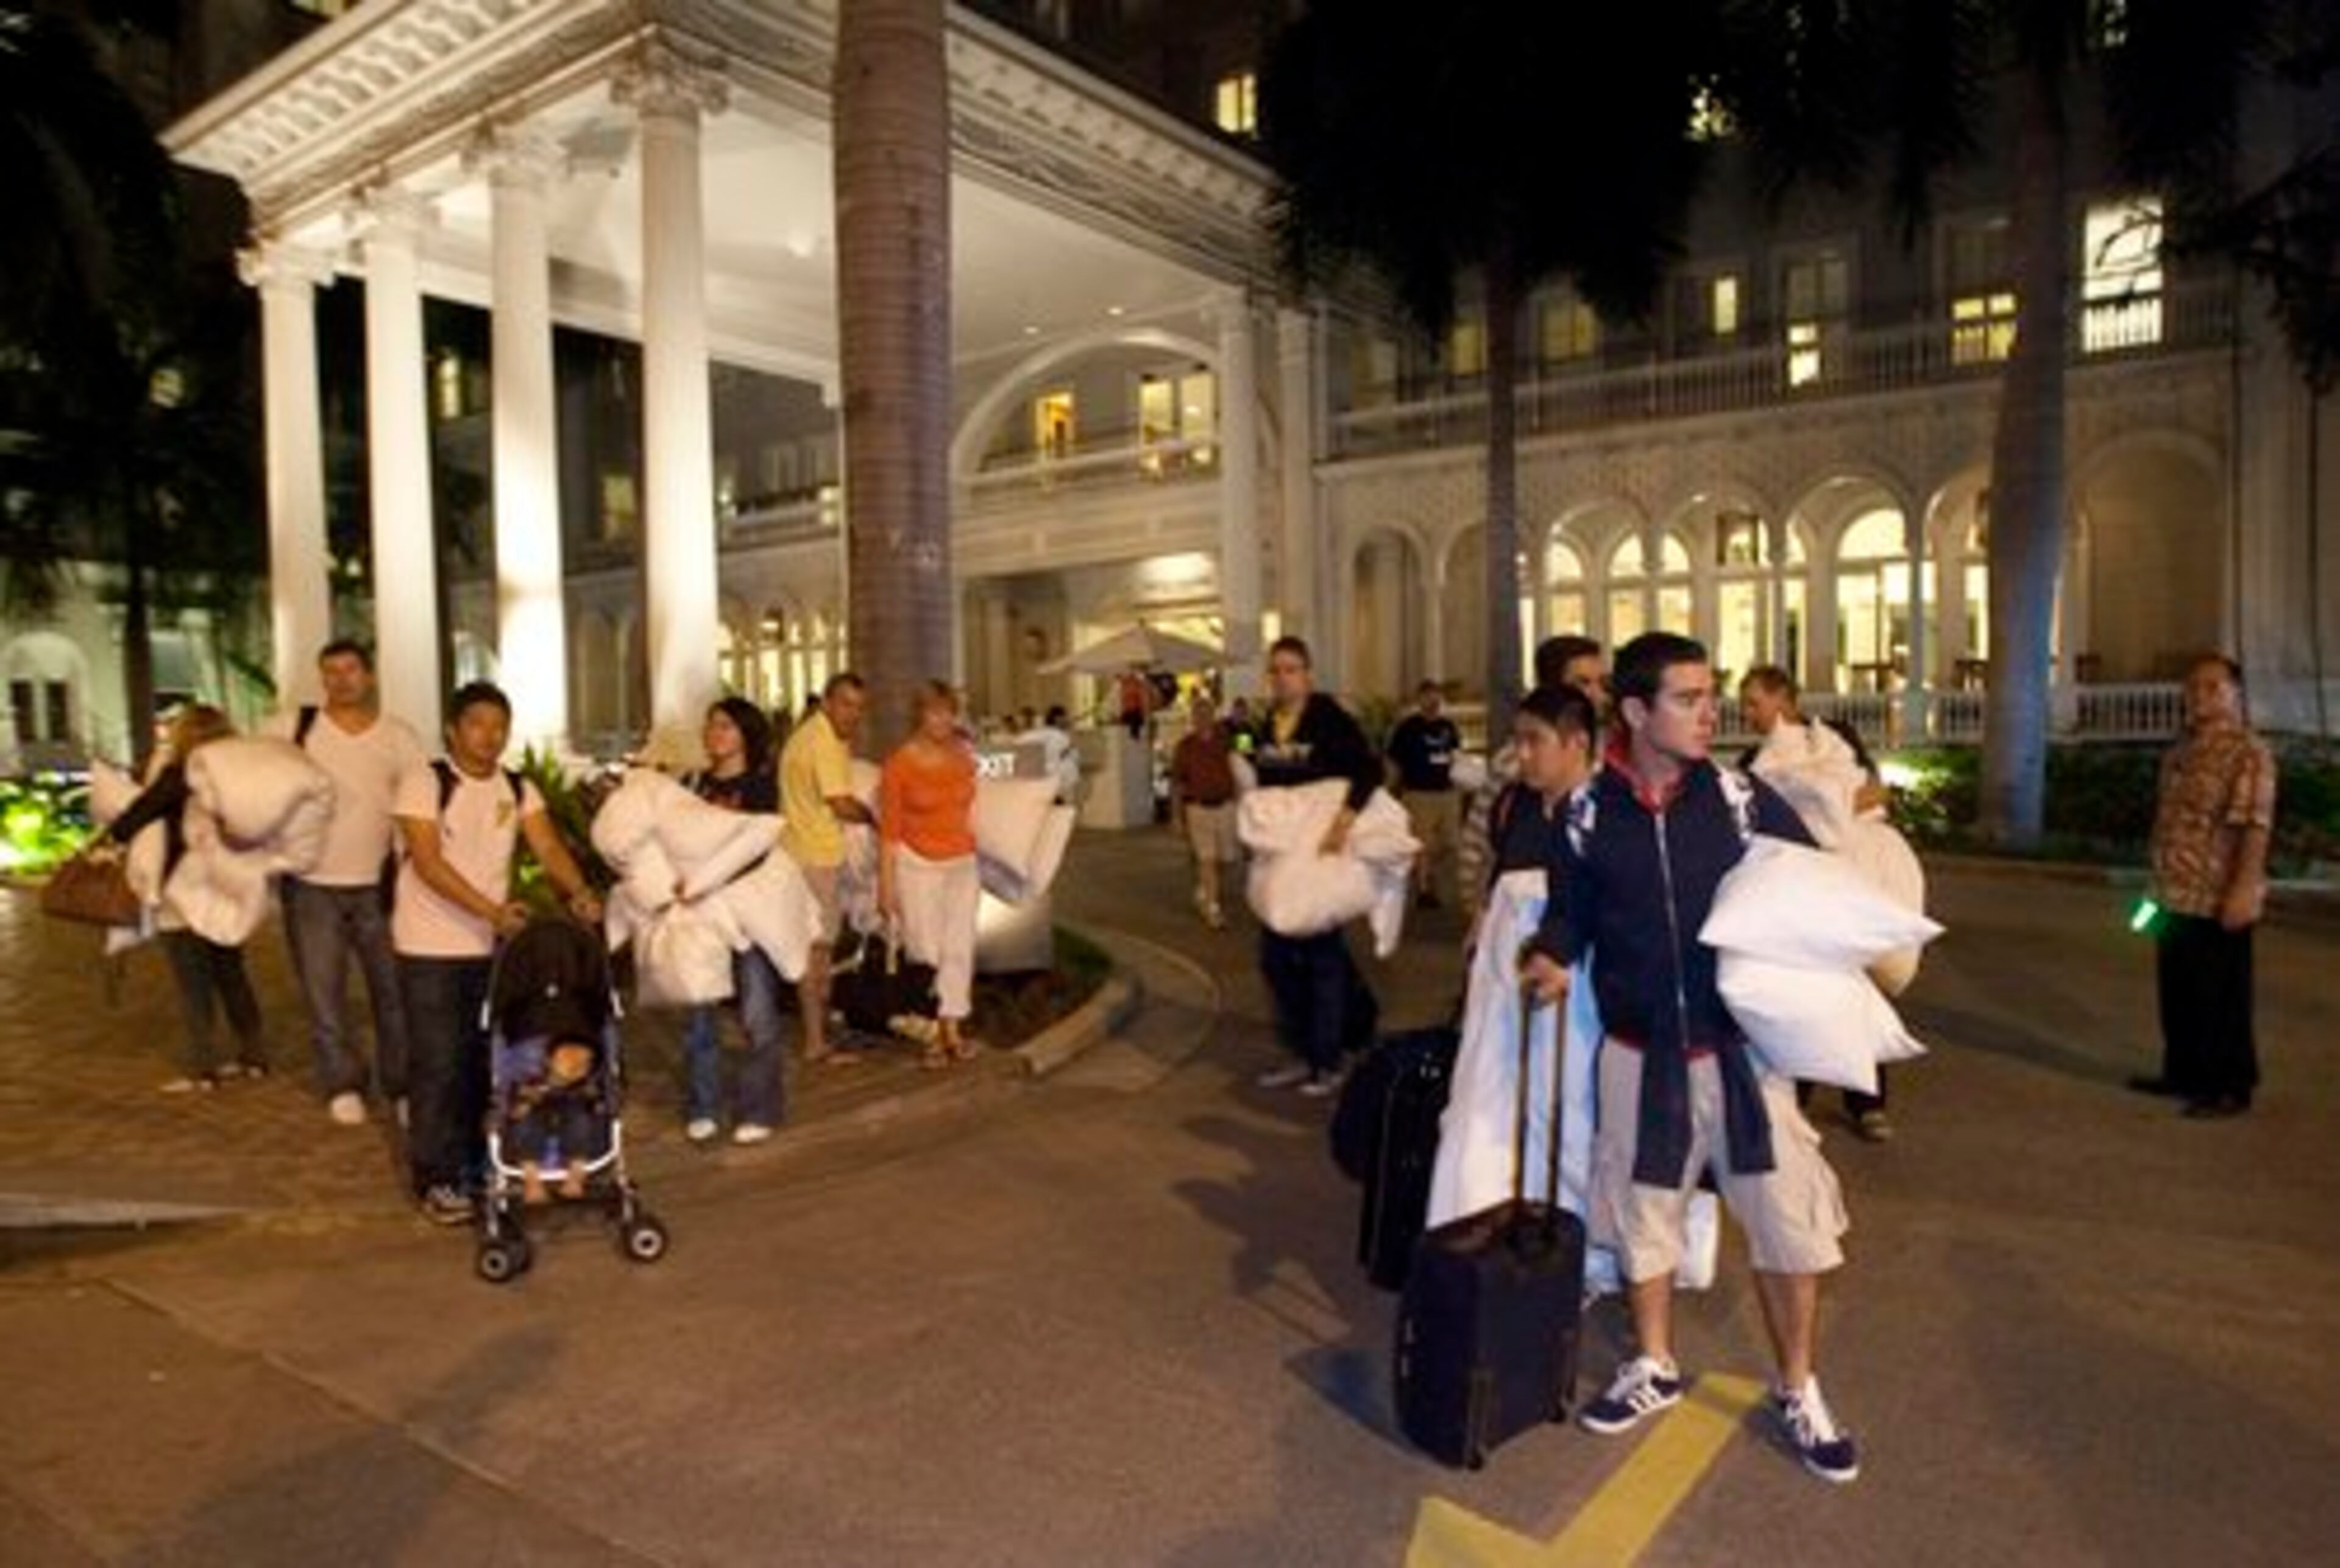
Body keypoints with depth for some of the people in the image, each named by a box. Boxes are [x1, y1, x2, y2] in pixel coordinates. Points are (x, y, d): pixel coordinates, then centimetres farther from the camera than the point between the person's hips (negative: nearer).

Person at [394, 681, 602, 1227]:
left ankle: (475, 1162, 27)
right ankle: (436, 1179, 10)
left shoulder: (519, 790, 5)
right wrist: (491, 909, -30)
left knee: (484, 1059, 13)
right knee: (438, 1064, -1)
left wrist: (579, 891, -27)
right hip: (430, 947, -5)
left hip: (491, 945, 5)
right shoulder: (424, 781, -10)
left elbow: (548, 846, -7)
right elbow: (428, 862, -19)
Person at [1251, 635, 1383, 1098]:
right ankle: (1301, 1055, 22)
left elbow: (1371, 769, -22)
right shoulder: (1266, 728, 8)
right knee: (1277, 956, 9)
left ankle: (1329, 1062, 12)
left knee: (1322, 955, 0)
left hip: (1320, 851, -7)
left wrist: (1345, 819, -33)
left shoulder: (1330, 720, -11)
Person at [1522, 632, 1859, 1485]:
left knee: (1787, 1219, 5)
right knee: (1640, 1214, 16)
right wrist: (1551, 958, -17)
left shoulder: (1743, 799, -8)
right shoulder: (1587, 812, -8)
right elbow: (1568, 910, 3)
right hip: (1638, 1054, 1)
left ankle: (1798, 1392, 29)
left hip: (1741, 1047, 0)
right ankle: (1654, 1369, 39)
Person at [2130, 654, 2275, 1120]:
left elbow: (2254, 827, -21)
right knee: (2177, 993, 17)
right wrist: (2160, 882, 21)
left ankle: (2231, 1087, 13)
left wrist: (2243, 890, -26)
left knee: (2221, 998, 2)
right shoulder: (2182, 752, 13)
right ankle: (2183, 1073, 30)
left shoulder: (2247, 753, -14)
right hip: (2175, 898, 8)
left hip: (2218, 903, -8)